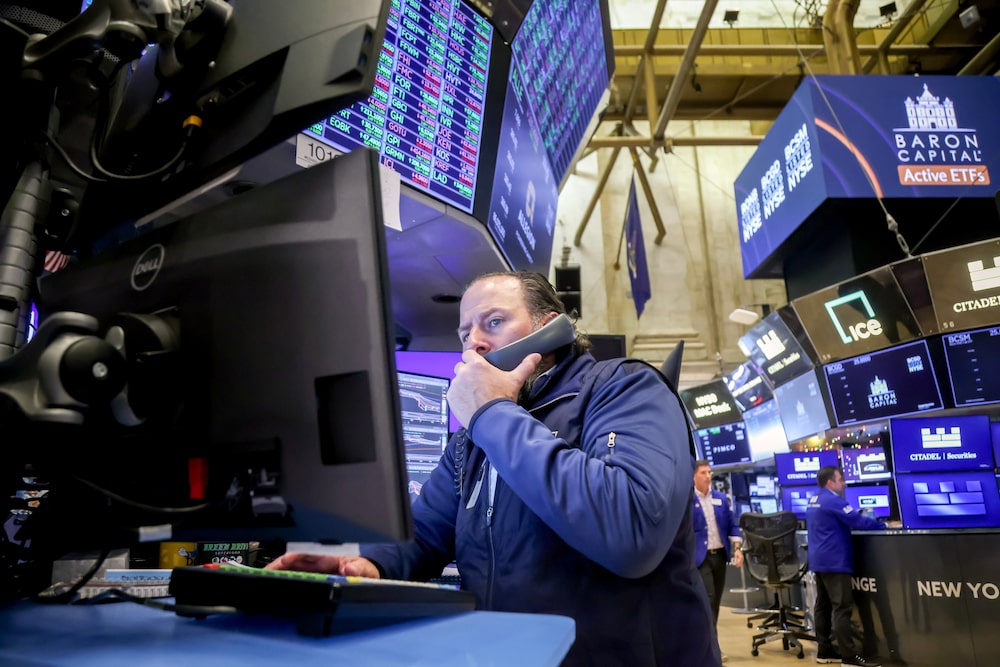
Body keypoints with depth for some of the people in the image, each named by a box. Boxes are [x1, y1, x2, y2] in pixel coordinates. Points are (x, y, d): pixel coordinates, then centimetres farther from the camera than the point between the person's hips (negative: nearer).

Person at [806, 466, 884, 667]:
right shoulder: (833, 500, -14)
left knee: (823, 605, 11)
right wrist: (883, 526, -2)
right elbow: (858, 521, -15)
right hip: (834, 561, -9)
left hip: (819, 560, 9)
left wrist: (850, 524, 16)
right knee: (842, 607, -7)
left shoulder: (813, 501, 15)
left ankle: (824, 650, 15)